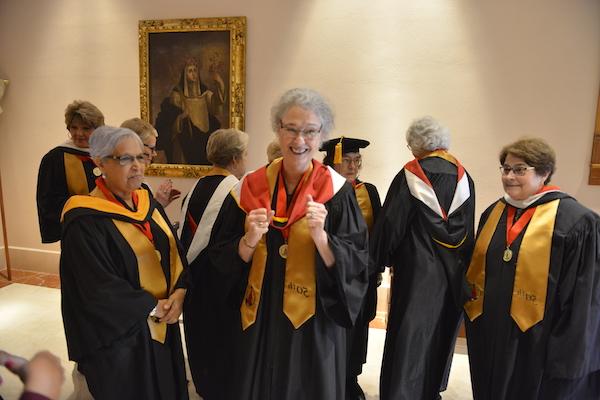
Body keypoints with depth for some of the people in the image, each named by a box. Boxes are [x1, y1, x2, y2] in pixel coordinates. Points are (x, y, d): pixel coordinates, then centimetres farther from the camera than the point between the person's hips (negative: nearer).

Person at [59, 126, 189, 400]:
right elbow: (98, 288, -21)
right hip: (119, 333, -6)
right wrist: (153, 307, -14)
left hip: (162, 325, 7)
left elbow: (175, 252, 4)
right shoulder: (86, 221, -19)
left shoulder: (148, 203, 3)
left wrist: (178, 293, -12)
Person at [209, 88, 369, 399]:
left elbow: (357, 265, -13)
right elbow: (221, 259, -1)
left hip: (314, 325, -2)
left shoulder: (336, 191, -10)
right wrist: (249, 241, -20)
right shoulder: (250, 187, -3)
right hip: (257, 322, 3)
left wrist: (320, 236, -28)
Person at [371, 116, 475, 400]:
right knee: (441, 333, 20)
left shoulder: (409, 175, -13)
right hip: (454, 271, 5)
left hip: (417, 269, -5)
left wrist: (382, 259, 2)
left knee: (409, 336, 4)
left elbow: (391, 224, -12)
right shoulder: (464, 177, 1)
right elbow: (469, 229, 6)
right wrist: (461, 265, 16)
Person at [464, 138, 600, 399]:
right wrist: (474, 313, 11)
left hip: (538, 342, -5)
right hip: (491, 335, 6)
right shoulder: (493, 213, 5)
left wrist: (569, 355, -13)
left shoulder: (575, 221, -14)